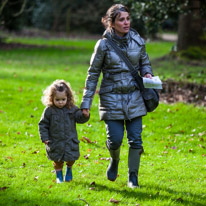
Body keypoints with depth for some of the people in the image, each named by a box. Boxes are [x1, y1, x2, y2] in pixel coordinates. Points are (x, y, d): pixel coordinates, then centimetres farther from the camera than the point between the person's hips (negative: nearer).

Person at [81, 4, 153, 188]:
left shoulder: (137, 41, 0)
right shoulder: (104, 45, -8)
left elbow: (144, 62, 17)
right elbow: (93, 74, -2)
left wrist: (147, 74, -8)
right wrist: (86, 103, -3)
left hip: (134, 97, 2)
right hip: (112, 98, -2)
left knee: (135, 139, -1)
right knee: (115, 139, -4)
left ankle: (133, 176, 14)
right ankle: (115, 160, 32)